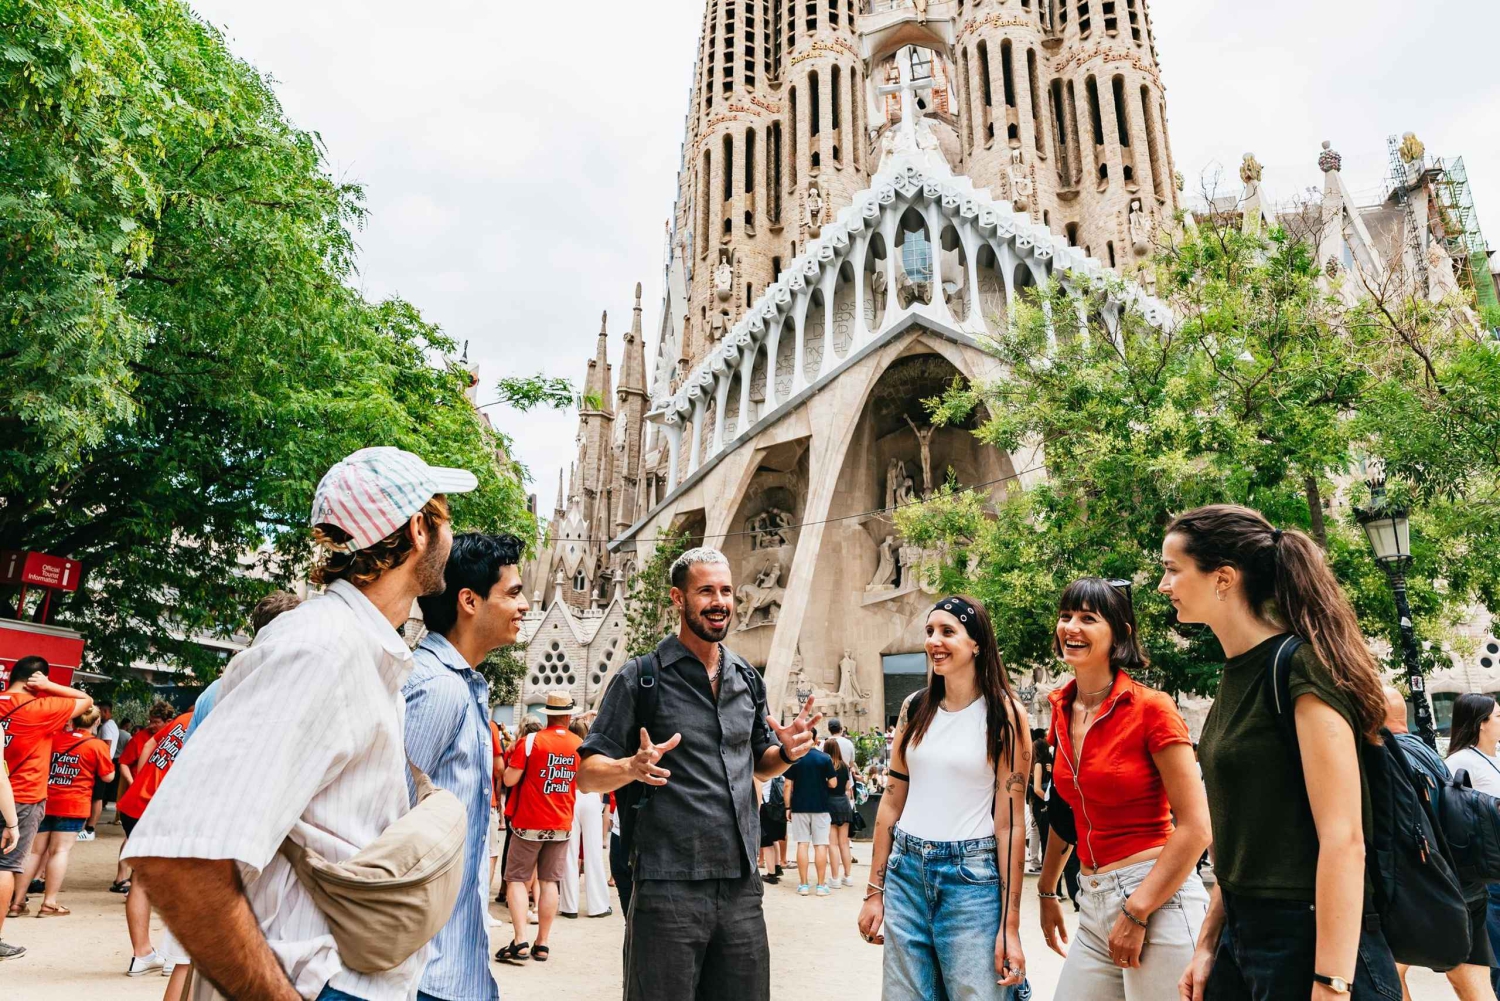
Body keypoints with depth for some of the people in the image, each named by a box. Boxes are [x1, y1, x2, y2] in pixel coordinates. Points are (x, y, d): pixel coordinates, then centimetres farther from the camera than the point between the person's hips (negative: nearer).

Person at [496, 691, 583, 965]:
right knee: (549, 882, 9)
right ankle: (542, 944, 11)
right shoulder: (580, 744, 0)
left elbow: (510, 780, -13)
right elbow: (582, 782, 12)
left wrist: (512, 760, 6)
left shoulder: (532, 741, -12)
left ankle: (519, 942, -5)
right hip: (561, 824, 3)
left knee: (516, 880, 5)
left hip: (529, 822, -3)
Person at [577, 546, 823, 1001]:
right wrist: (632, 768, -26)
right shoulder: (641, 677, -5)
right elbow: (587, 775, -5)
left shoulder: (748, 678, 10)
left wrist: (786, 751, -1)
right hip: (668, 889, -5)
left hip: (741, 884, 5)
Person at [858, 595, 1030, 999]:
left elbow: (1010, 822, -9)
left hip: (972, 877, -4)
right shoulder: (915, 708, 4)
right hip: (905, 874, 4)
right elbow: (891, 802, 8)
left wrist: (1010, 925, -10)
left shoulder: (1004, 712, -8)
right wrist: (874, 890, 7)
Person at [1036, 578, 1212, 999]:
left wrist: (1137, 912, -15)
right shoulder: (1063, 711, 6)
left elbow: (1195, 828, -14)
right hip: (1094, 901, 6)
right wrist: (1047, 891, 21)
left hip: (1158, 900, -6)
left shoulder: (1150, 707, -13)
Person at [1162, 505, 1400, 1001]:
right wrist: (1208, 945, 12)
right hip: (1244, 937, 8)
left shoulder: (1299, 665, -16)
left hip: (1309, 944, -8)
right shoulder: (1236, 676, 8)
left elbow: (1344, 839, -21)